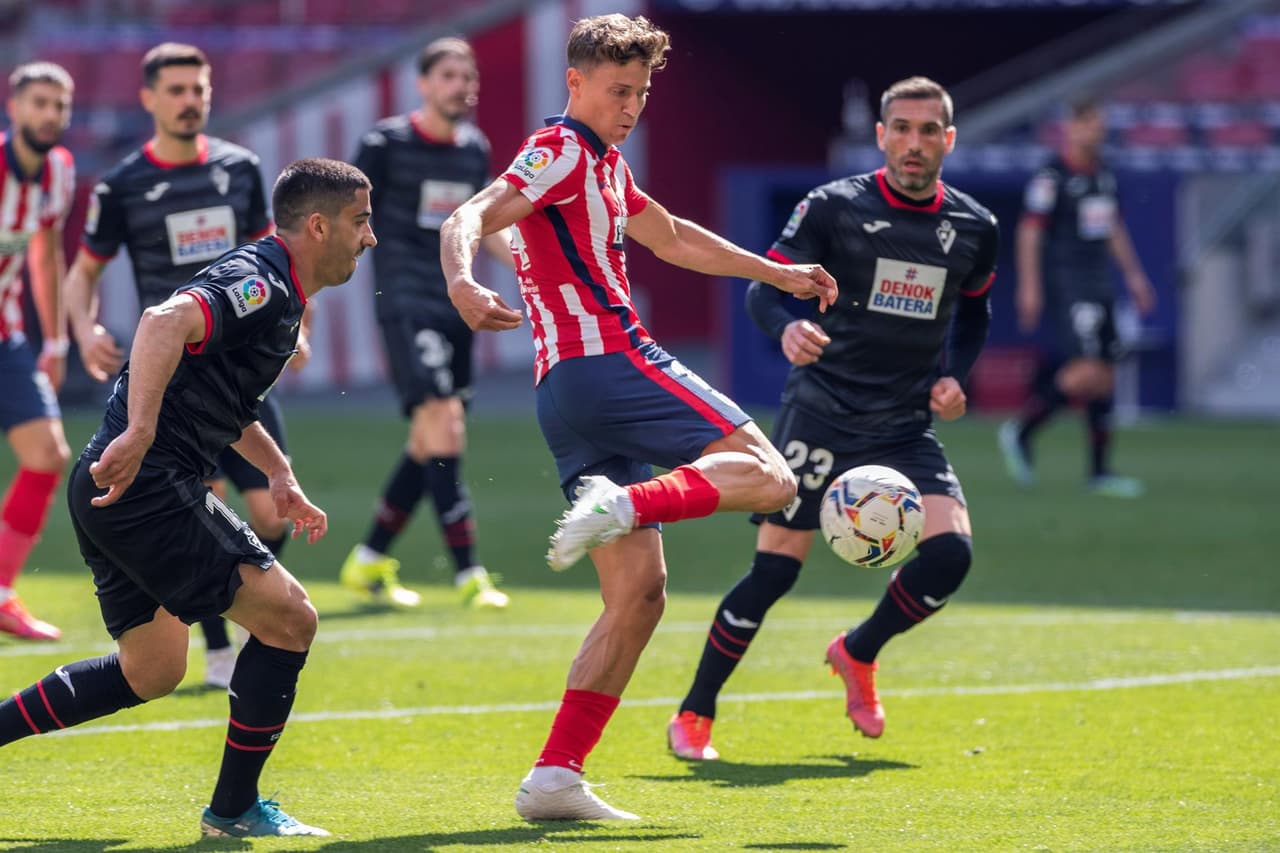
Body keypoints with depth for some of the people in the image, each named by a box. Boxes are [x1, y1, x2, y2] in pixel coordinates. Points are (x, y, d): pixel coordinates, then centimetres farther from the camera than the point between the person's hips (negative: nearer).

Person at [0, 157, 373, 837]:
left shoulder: (274, 294, 20)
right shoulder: (260, 284, -13)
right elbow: (167, 321, -33)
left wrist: (279, 475, 24)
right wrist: (139, 432, -42)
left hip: (118, 488, 11)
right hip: (146, 486, -11)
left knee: (151, 671, 19)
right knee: (287, 619, -7)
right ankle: (234, 807, 2)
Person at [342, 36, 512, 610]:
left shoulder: (474, 149, 12)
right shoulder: (387, 143, -5)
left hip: (455, 304, 7)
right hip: (406, 300, -7)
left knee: (429, 446, 9)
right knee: (442, 429, -17)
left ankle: (368, 563, 23)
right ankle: (467, 575, -18)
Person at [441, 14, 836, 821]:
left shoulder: (604, 165, 25)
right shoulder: (561, 152, -5)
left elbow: (673, 239, 40)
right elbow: (469, 220, -20)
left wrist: (777, 273, 45)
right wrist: (462, 282, -41)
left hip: (568, 392, 9)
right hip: (608, 359, -9)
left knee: (639, 593, 6)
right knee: (769, 477, -12)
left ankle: (555, 778, -2)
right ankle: (626, 503, -32)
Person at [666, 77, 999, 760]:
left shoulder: (974, 228, 6)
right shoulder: (833, 208, -6)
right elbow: (763, 287, -5)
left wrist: (953, 376, 6)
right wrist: (787, 328, -27)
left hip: (907, 426, 4)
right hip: (821, 414, -4)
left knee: (950, 551, -16)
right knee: (776, 567, -9)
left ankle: (858, 653, 14)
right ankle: (694, 716, 7)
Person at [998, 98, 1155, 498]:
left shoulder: (1103, 175, 14)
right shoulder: (1052, 177, -10)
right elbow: (1029, 231, -12)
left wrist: (1133, 274, 21)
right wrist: (1029, 287, -16)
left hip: (1098, 284, 8)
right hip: (1066, 285, -8)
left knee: (1105, 375, 5)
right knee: (1086, 371, -18)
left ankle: (1100, 471, 9)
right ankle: (1020, 434, -5)